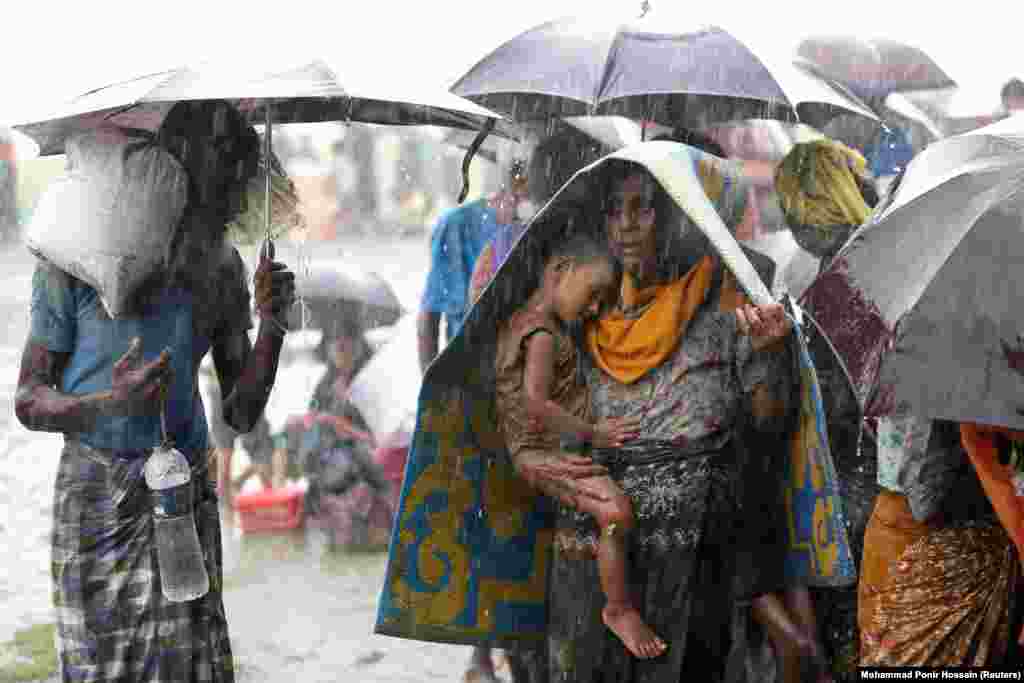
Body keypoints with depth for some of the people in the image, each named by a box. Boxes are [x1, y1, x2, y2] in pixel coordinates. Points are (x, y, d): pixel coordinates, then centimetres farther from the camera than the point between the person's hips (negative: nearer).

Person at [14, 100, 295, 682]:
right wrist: (108, 403, -25)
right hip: (97, 498, -3)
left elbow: (242, 414, 5)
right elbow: (29, 402, -5)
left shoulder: (221, 268, 3)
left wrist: (273, 328, -11)